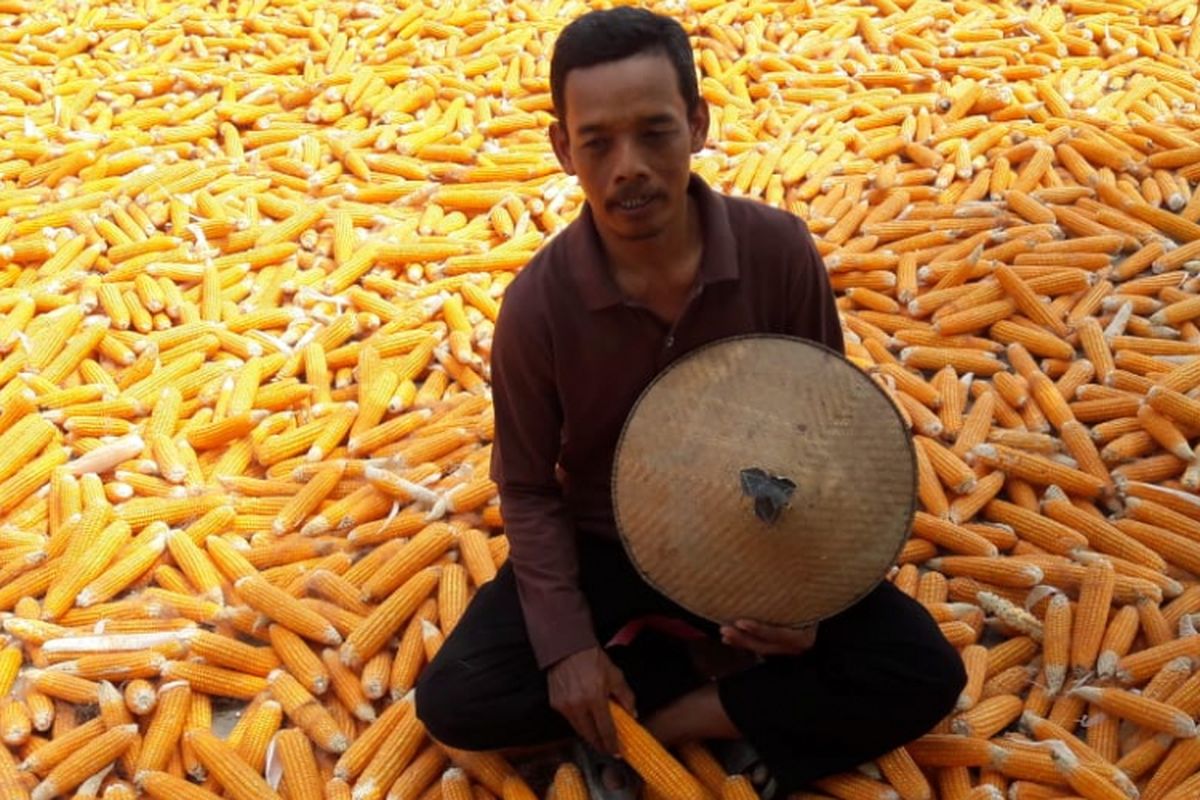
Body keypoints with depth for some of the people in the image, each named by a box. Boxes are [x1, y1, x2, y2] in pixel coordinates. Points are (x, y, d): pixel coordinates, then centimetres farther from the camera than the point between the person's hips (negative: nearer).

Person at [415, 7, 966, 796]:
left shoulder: (780, 250, -20)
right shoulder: (539, 301, -21)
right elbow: (528, 488, -8)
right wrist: (568, 643, -17)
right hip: (603, 546, 0)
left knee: (925, 677, -16)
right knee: (454, 702, -17)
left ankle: (674, 715, -6)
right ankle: (735, 692, -5)